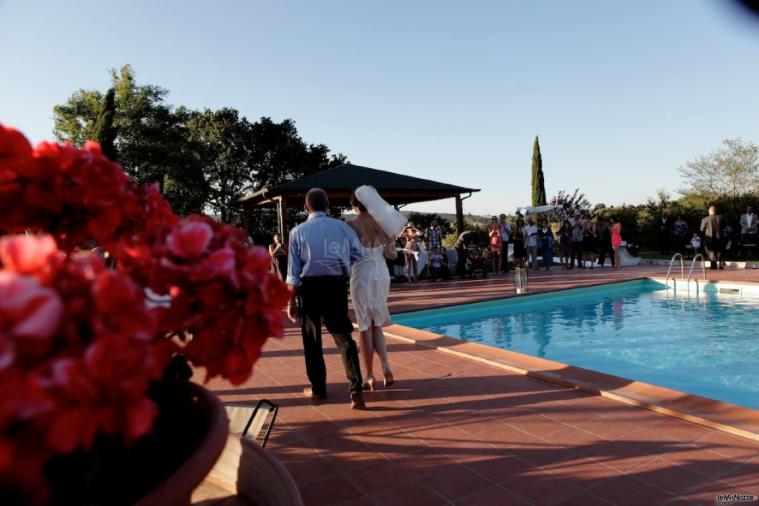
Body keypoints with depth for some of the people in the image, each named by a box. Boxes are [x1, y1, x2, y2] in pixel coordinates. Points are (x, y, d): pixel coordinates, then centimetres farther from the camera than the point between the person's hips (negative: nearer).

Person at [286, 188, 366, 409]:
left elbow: (294, 272, -2)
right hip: (337, 286, 1)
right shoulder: (343, 227, 1)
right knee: (344, 337, 6)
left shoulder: (298, 231, -2)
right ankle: (356, 390, -3)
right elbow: (359, 256, 3)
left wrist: (292, 301, 5)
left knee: (312, 339, 14)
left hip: (310, 287, -1)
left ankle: (318, 388, 25)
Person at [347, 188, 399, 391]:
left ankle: (369, 376, 13)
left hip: (362, 276, -4)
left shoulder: (351, 225, -8)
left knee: (365, 327, 6)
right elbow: (391, 254, 0)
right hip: (381, 274, 4)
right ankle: (386, 368, 5)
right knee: (377, 324, 18)